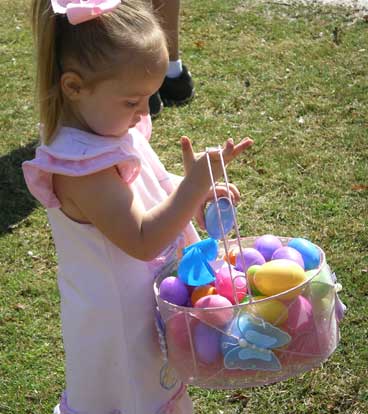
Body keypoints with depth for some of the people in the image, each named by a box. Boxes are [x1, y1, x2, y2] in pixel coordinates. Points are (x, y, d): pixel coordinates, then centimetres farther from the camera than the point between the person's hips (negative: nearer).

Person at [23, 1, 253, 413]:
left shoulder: (104, 125, -4)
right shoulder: (80, 168, -33)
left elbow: (147, 192, 12)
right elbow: (142, 240, -31)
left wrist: (197, 196, -3)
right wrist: (194, 185, -36)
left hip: (145, 298, 8)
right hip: (120, 320, -8)